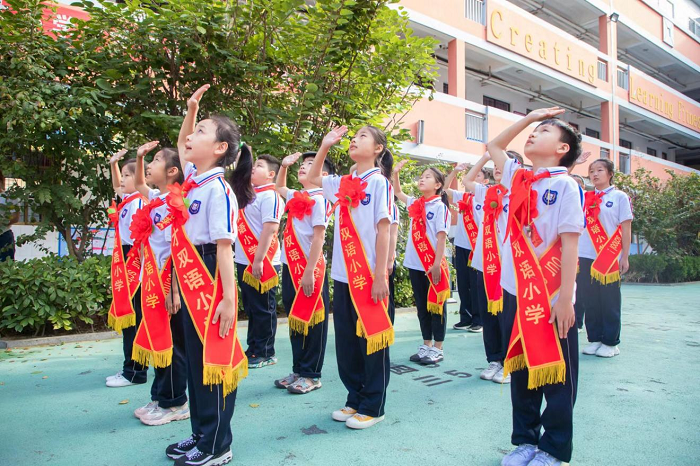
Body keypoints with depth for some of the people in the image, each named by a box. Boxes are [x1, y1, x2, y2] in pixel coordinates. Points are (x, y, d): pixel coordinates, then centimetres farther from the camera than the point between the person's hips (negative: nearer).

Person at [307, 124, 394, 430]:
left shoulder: (379, 182, -5)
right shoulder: (343, 183, 11)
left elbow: (384, 230, -10)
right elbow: (313, 178, 26)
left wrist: (381, 275, -15)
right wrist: (324, 146, 15)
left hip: (369, 276, -6)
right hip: (343, 275, 6)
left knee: (371, 341, 4)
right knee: (346, 341, 12)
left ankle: (373, 407, 18)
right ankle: (355, 399, 28)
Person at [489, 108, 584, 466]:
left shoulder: (566, 186, -7)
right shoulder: (519, 179, 9)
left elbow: (570, 244, -12)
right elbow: (494, 146, 24)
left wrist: (565, 299, -15)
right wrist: (529, 116, 17)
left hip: (552, 299, -5)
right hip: (515, 292, 6)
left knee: (556, 374, 7)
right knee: (520, 368, 14)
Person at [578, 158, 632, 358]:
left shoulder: (619, 197, 1)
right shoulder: (585, 198, 11)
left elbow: (626, 228, -1)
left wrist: (625, 257, -3)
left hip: (609, 259, -4)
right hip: (586, 257, 4)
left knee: (609, 301, 3)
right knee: (589, 300, 8)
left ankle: (611, 342, 14)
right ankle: (594, 338, 19)